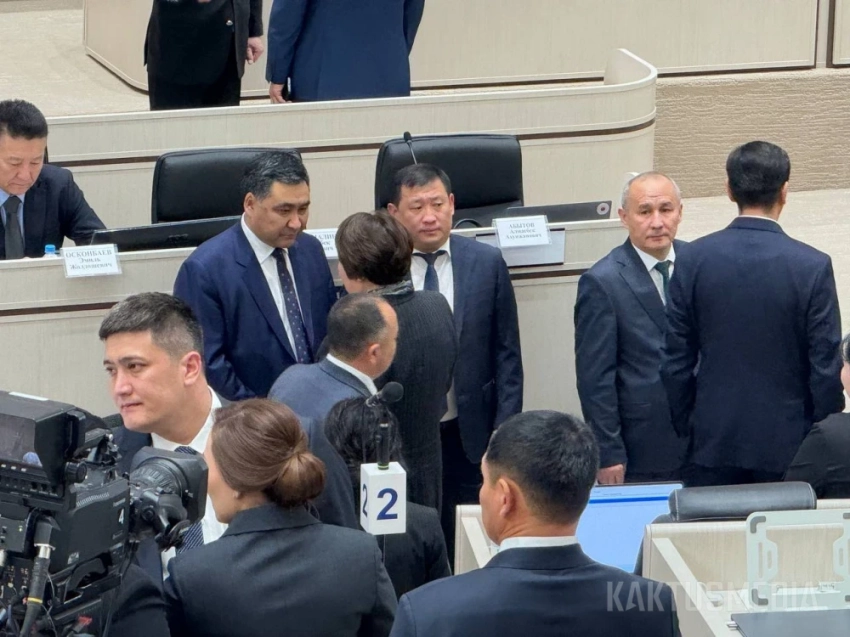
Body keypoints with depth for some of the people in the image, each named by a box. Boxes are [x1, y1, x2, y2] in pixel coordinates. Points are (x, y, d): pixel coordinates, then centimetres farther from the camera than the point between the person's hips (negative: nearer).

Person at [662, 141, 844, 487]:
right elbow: (826, 367, -8)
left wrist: (685, 429, 12)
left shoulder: (695, 259, -4)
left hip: (714, 443, 2)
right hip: (787, 445, -2)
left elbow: (676, 360, 0)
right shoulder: (813, 266, -10)